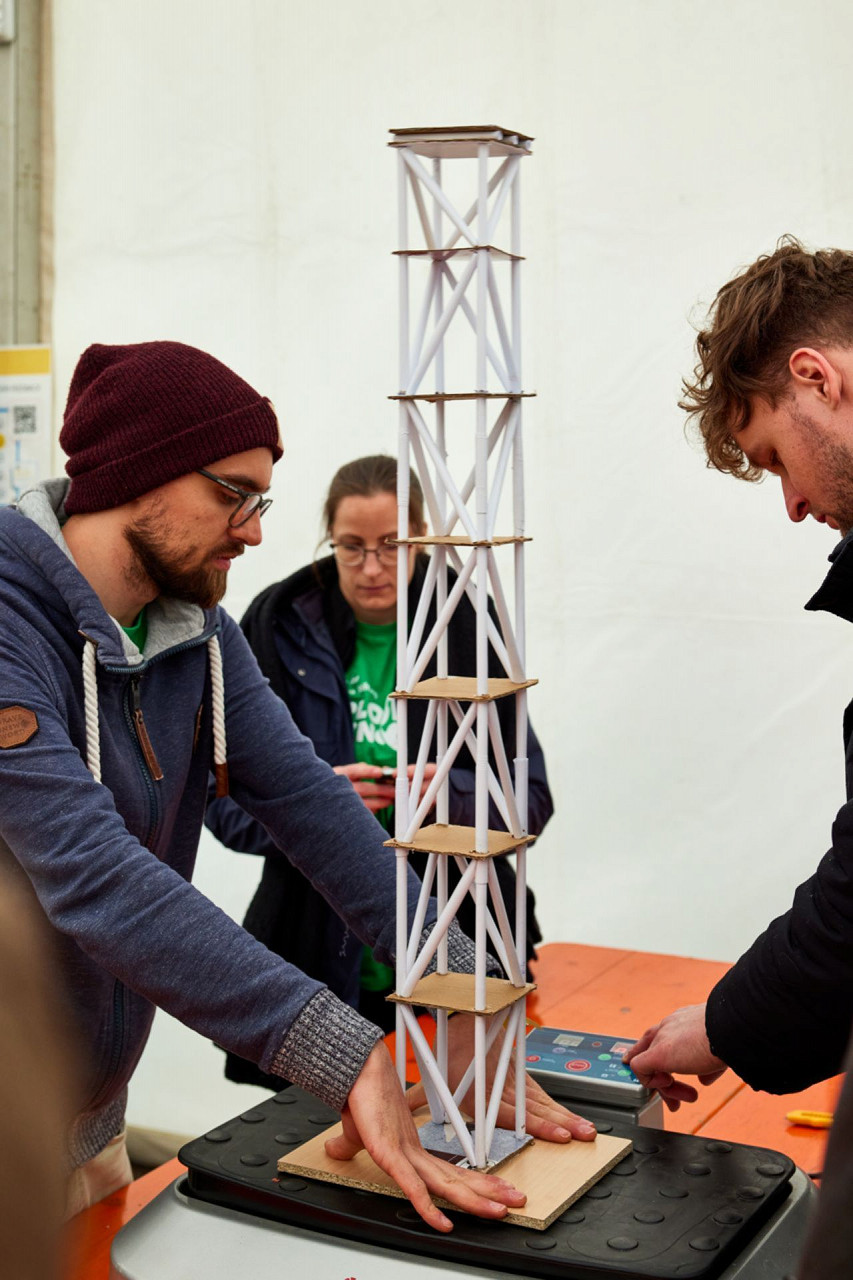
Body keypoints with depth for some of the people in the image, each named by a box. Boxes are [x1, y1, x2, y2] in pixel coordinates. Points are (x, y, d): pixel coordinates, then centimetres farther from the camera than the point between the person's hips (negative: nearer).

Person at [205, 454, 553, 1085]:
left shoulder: (468, 629, 1)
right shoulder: (281, 625, 0)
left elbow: (531, 797, 0)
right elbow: (224, 795, -1)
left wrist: (450, 793, -19)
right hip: (316, 957, 0)